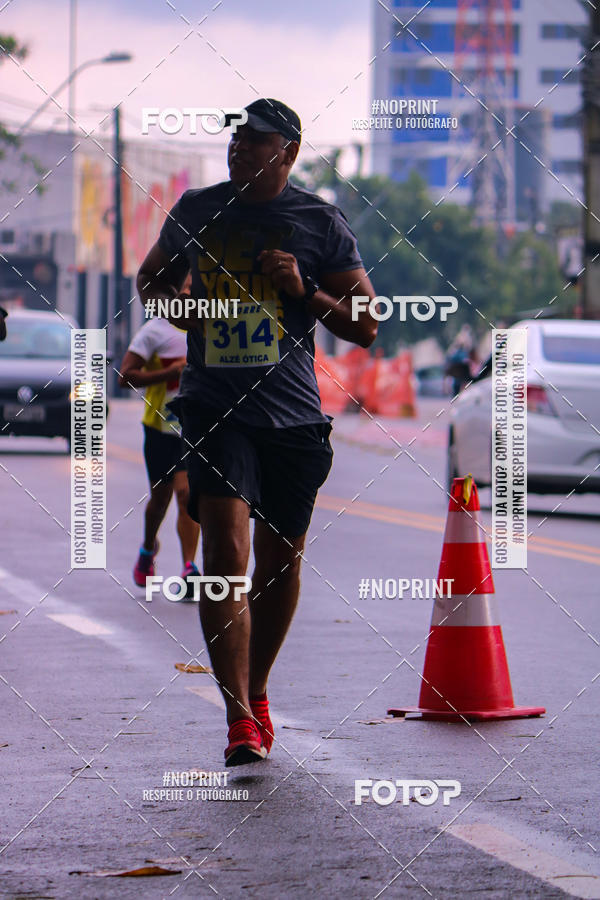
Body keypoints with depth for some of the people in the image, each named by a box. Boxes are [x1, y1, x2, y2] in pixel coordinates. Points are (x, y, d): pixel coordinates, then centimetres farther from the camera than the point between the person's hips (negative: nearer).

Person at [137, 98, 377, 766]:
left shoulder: (321, 222, 3)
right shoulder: (195, 211, 7)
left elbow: (365, 327, 5)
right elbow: (151, 278, 25)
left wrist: (305, 291, -11)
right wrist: (174, 304, 2)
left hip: (293, 413, 1)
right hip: (214, 408, -1)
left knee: (280, 559, 10)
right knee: (225, 548, -17)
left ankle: (257, 692, 32)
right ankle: (240, 720, -20)